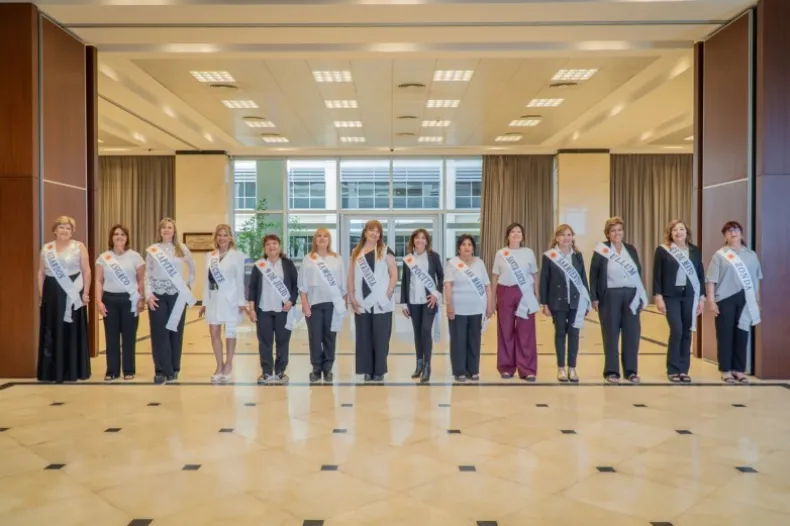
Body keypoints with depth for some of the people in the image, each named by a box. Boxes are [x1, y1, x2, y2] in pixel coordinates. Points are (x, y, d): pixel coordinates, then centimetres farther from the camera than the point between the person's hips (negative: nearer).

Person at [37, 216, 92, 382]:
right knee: (52, 332, 6)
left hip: (73, 294, -3)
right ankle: (52, 371, 14)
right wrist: (41, 294, 4)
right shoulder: (46, 248, 9)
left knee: (73, 331, 1)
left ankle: (74, 371, 8)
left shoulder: (79, 247, 0)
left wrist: (85, 293, -8)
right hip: (52, 294, 3)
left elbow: (87, 271, -2)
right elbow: (41, 272, 11)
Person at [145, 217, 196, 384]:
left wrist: (188, 284, 10)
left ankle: (174, 369, 16)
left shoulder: (182, 249, 6)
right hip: (158, 295, -1)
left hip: (177, 296, 1)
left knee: (176, 332, 5)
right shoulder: (151, 250, 3)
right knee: (159, 334, -1)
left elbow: (192, 268, 19)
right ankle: (161, 371, 5)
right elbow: (147, 275, 1)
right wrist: (148, 295, -9)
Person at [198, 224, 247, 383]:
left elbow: (240, 280, -4)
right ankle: (219, 366, 17)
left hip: (230, 298, -4)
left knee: (229, 332, 4)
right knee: (214, 333, 5)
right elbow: (207, 280, 10)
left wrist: (241, 301, -8)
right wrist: (204, 302, 8)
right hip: (214, 299, 4)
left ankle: (228, 366, 17)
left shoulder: (237, 256, -3)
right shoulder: (209, 256, 9)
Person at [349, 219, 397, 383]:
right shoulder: (356, 252, 11)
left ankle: (379, 372, 10)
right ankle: (367, 371, 16)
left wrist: (387, 295, -10)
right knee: (363, 338, 6)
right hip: (362, 303, 3)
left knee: (380, 338, 1)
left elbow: (394, 275, -2)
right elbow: (351, 277, 12)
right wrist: (352, 298, 3)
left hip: (381, 304, -3)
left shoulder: (385, 251, 1)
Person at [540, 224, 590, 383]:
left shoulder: (577, 255, 7)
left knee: (574, 333, 5)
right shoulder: (549, 256, -3)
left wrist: (587, 300, 5)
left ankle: (572, 368, 15)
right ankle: (561, 368, 15)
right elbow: (544, 281, -3)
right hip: (557, 301, -2)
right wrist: (545, 304, -6)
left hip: (576, 301, 2)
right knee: (560, 333, 6)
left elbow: (583, 277, 9)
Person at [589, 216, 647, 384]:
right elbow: (594, 275, -3)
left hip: (631, 295, 4)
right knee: (611, 334, 2)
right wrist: (594, 298, -8)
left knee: (632, 333, 4)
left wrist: (641, 295, 7)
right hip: (610, 296, -4)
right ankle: (611, 371, 9)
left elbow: (638, 272, 12)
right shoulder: (601, 250, -3)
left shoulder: (631, 249, 10)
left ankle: (631, 371, 14)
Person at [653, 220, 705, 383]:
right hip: (671, 296, -3)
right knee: (676, 331, -9)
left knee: (686, 333, 5)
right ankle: (673, 370, 3)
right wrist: (658, 296, -9)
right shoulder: (662, 250, 0)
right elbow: (657, 275, -2)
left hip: (690, 295, 3)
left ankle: (683, 370, 14)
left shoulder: (695, 251, 10)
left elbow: (701, 274, 11)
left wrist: (702, 297, 6)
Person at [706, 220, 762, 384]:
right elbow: (711, 279, -3)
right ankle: (726, 370, 9)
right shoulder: (720, 255, 0)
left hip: (745, 300, 3)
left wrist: (757, 300, 10)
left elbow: (756, 278, 13)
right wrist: (711, 301, -10)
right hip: (725, 300, -3)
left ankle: (739, 370, 15)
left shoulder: (751, 255, 10)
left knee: (742, 335, 6)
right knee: (725, 335, 1)